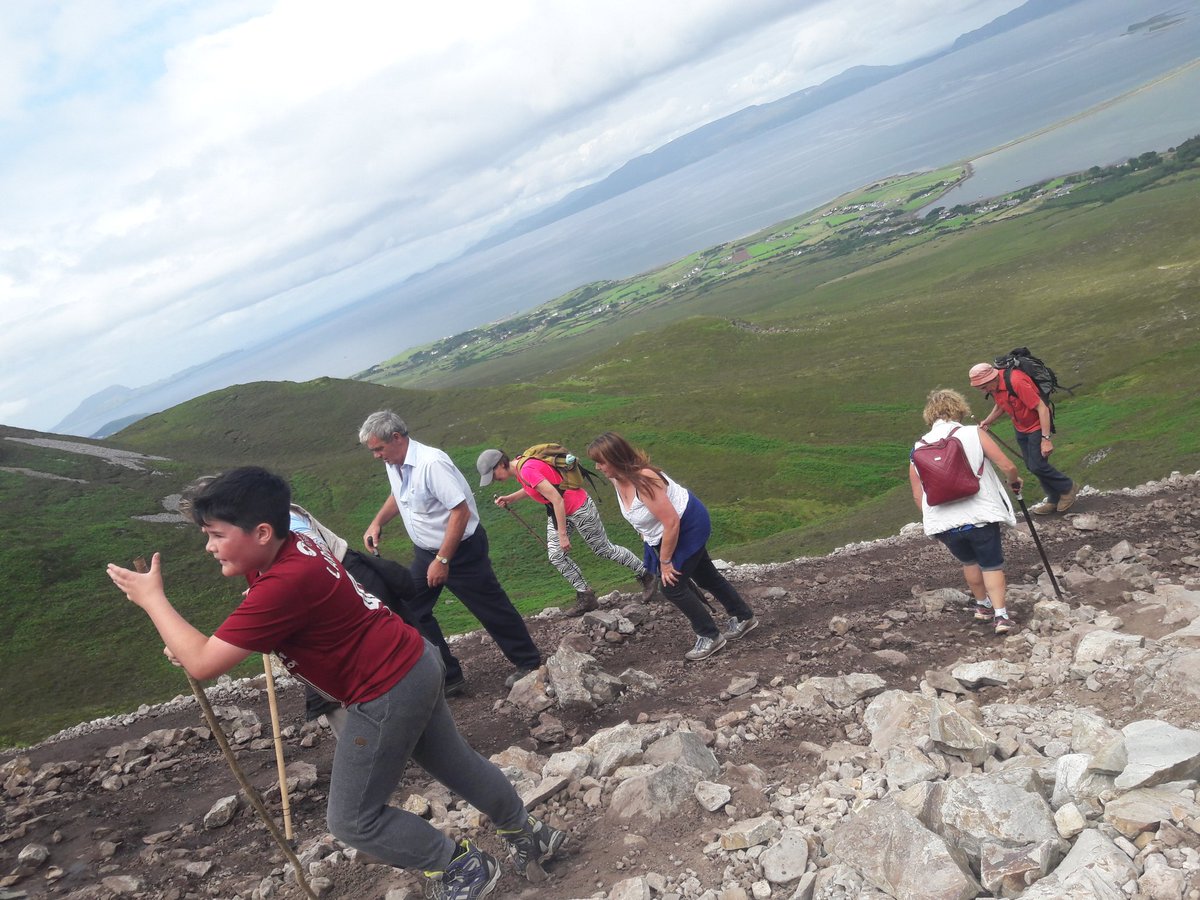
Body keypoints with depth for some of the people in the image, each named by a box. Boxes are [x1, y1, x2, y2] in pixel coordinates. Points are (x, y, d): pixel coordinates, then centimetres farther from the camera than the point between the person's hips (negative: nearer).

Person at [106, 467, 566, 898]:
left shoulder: (285, 582, -28)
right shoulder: (290, 549, 2)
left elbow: (202, 665, -25)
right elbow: (238, 637, 17)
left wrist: (152, 598, -15)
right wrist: (193, 644, -2)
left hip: (388, 693, -10)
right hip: (415, 664, 10)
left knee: (353, 821, 7)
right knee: (456, 764, 26)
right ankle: (529, 835, 44)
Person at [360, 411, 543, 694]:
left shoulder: (431, 463, -28)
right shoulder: (393, 463, -1)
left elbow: (461, 511, -29)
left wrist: (442, 560, -27)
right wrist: (377, 523, 5)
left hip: (461, 549, -8)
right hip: (425, 551, 9)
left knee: (491, 609, 5)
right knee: (411, 612, 6)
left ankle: (528, 662, 26)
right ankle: (448, 676, 19)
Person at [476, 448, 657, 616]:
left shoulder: (527, 470, -31)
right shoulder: (520, 468, -1)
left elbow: (557, 499, -32)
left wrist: (562, 534, -27)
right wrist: (511, 498, 4)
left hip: (578, 508, -9)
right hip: (557, 511, 9)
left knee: (603, 549, 6)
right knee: (555, 556, 1)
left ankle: (647, 577, 25)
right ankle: (586, 597, 12)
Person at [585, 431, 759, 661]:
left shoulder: (643, 480, -35)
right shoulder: (617, 479, -9)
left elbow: (672, 523, -32)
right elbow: (640, 518, 8)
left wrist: (665, 561, -23)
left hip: (688, 526, -9)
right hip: (666, 532, 9)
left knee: (672, 587, -6)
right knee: (704, 575, 21)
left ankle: (710, 636, 12)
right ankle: (744, 617, 40)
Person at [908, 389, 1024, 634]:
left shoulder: (919, 448, 5)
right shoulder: (974, 433, -2)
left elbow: (917, 496, 7)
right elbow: (1007, 466, -6)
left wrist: (932, 520, 22)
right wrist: (1014, 481, 16)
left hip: (943, 523, 3)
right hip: (980, 515, -3)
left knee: (969, 562, 26)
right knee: (991, 565, 12)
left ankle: (983, 606, 40)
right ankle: (1000, 615, 6)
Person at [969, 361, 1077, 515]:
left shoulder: (1016, 382, -33)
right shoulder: (993, 385, -8)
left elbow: (1042, 408, -29)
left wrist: (1046, 438, -30)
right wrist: (987, 421, 0)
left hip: (1037, 426, -8)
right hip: (1020, 428, 8)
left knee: (1037, 465, -11)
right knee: (1031, 466, 10)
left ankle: (1067, 488, 15)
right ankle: (1054, 499, 26)